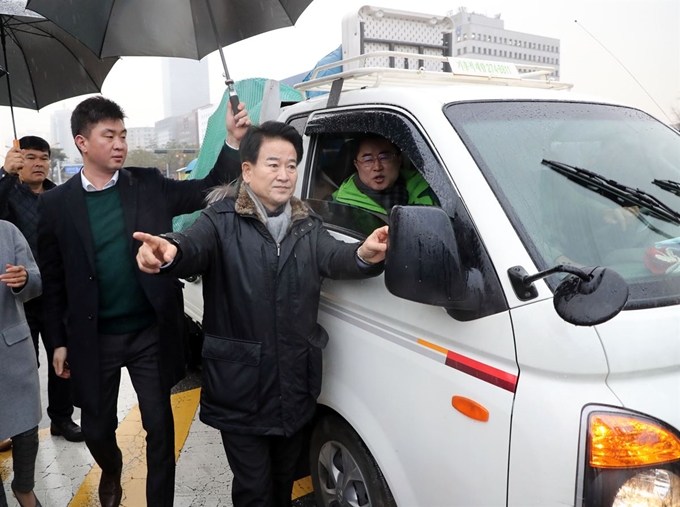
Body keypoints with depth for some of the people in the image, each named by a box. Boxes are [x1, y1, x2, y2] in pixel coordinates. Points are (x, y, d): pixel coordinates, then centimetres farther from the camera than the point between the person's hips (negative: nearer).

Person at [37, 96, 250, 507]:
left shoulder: (149, 185, -1)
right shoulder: (57, 203, -3)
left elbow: (210, 191, 0)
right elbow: (53, 280, 2)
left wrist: (232, 141, -14)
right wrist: (58, 341, 3)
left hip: (150, 333, 0)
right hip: (92, 339, 1)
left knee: (160, 427, 9)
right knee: (97, 428, 17)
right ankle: (112, 472, 51)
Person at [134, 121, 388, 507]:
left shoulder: (308, 226, 5)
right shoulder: (223, 220, -8)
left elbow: (335, 256, -12)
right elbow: (195, 246, -26)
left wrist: (364, 255, -36)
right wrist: (170, 251, -51)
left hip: (296, 385, 4)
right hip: (241, 388, -4)